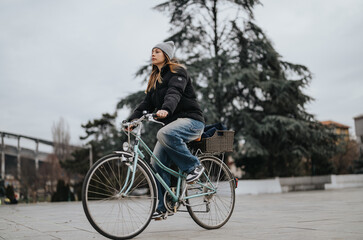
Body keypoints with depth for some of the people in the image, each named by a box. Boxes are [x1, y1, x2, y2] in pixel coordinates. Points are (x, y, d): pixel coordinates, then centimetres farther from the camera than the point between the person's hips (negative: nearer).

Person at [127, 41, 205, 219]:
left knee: (164, 134, -37)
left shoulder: (177, 72, -4)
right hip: (172, 123, 8)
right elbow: (147, 103, 13)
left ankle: (194, 166, -19)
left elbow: (174, 93, -24)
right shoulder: (155, 79, 20)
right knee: (156, 164, -6)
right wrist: (132, 119, -3)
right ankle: (164, 206, 2)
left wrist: (166, 109, -43)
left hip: (191, 120, -8)